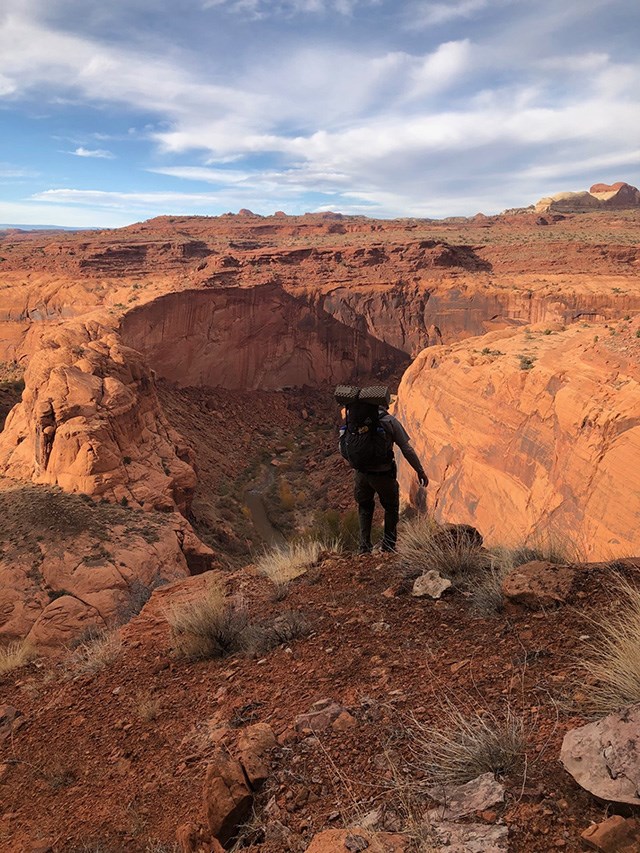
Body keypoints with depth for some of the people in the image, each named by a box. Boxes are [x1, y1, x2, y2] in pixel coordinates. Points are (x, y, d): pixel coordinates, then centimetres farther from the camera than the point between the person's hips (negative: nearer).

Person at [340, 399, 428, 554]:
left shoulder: (350, 421, -2)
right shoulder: (389, 421, -11)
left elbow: (342, 449, 3)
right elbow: (406, 449, -9)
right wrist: (420, 470, 1)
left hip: (361, 474, 3)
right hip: (384, 474, -3)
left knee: (365, 507, 27)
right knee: (391, 507, 24)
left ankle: (364, 545, 22)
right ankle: (388, 544, 23)